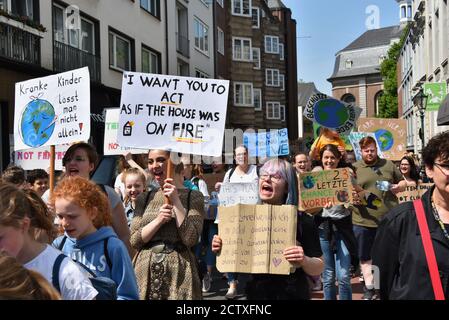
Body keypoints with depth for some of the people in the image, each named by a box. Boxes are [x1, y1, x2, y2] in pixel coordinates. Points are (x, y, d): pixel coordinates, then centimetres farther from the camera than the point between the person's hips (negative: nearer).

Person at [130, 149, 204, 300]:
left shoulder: (193, 196, -3)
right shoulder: (144, 198, 8)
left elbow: (190, 239, -13)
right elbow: (134, 240, 2)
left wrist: (176, 201, -15)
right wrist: (158, 220, -13)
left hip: (179, 271, -3)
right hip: (146, 271, 3)